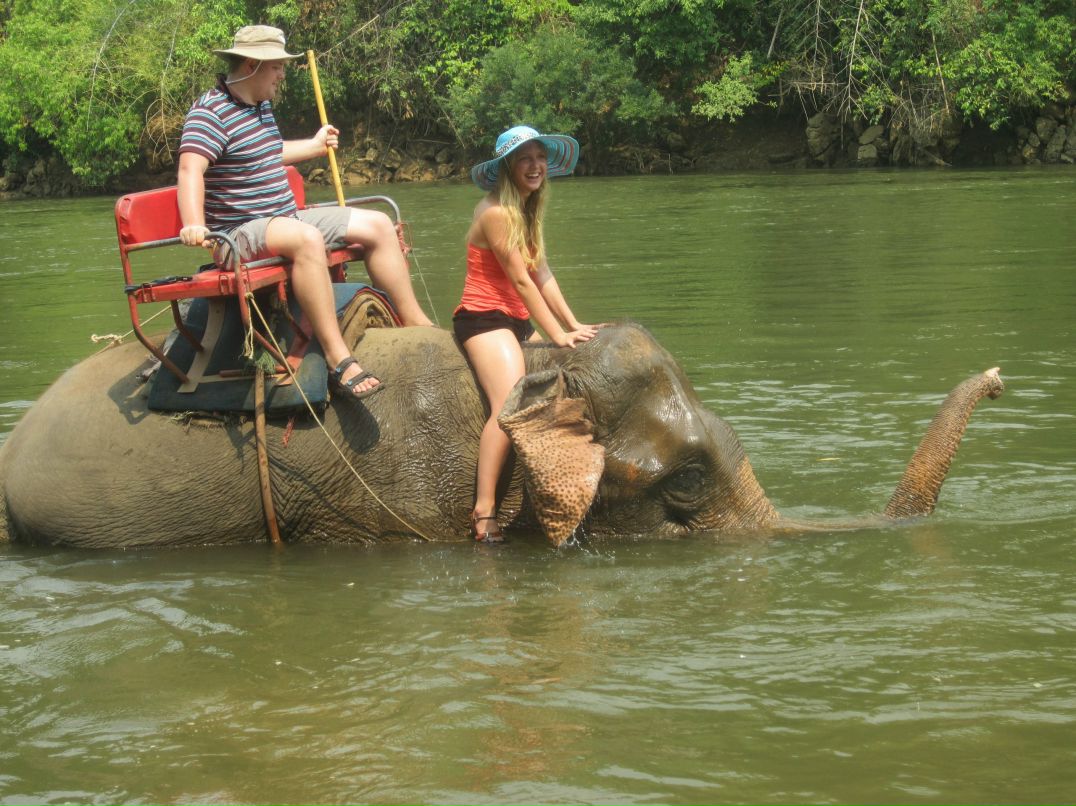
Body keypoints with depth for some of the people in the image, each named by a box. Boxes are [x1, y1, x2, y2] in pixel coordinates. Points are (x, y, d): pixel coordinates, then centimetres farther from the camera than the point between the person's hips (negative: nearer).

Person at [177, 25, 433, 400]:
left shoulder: (260, 107, 15)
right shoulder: (210, 112, -15)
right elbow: (191, 169, -31)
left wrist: (315, 146, 52)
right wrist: (194, 226, -48)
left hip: (287, 218, 10)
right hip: (242, 232, -10)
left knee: (378, 225, 5)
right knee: (307, 238, -39)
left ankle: (415, 321, 11)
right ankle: (339, 359, -42)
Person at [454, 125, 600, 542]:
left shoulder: (528, 212, 14)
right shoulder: (496, 212, -15)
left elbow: (543, 277, 11)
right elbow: (520, 280, -16)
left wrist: (574, 326, 1)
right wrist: (559, 335, -15)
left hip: (517, 321, 10)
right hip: (483, 318, -10)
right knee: (511, 403, -28)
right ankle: (484, 513, -34)